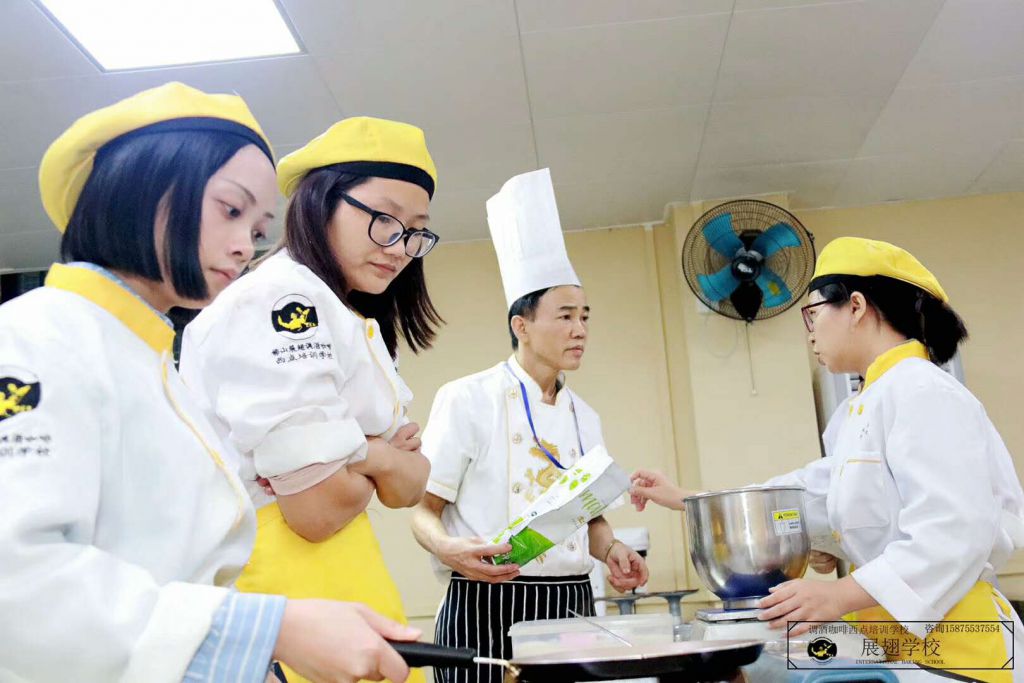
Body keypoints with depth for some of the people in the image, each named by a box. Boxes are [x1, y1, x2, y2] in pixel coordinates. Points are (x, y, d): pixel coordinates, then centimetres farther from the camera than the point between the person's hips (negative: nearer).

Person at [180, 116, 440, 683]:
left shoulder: (352, 325, 13)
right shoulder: (281, 300, -16)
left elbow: (409, 489, 10)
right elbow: (320, 507, -22)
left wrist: (362, 453, -11)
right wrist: (381, 456, -3)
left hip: (344, 573, 9)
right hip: (282, 579, -9)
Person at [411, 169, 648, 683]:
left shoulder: (584, 417, 11)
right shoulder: (466, 399, -7)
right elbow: (424, 510, -5)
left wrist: (610, 551, -2)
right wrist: (449, 548, -25)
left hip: (571, 606, 5)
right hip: (487, 609, -5)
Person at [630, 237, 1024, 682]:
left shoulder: (922, 392, -17)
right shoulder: (871, 405, 14)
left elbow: (955, 534, -25)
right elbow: (811, 492, 15)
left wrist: (839, 597, -30)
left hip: (953, 646, -9)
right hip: (896, 644, 9)